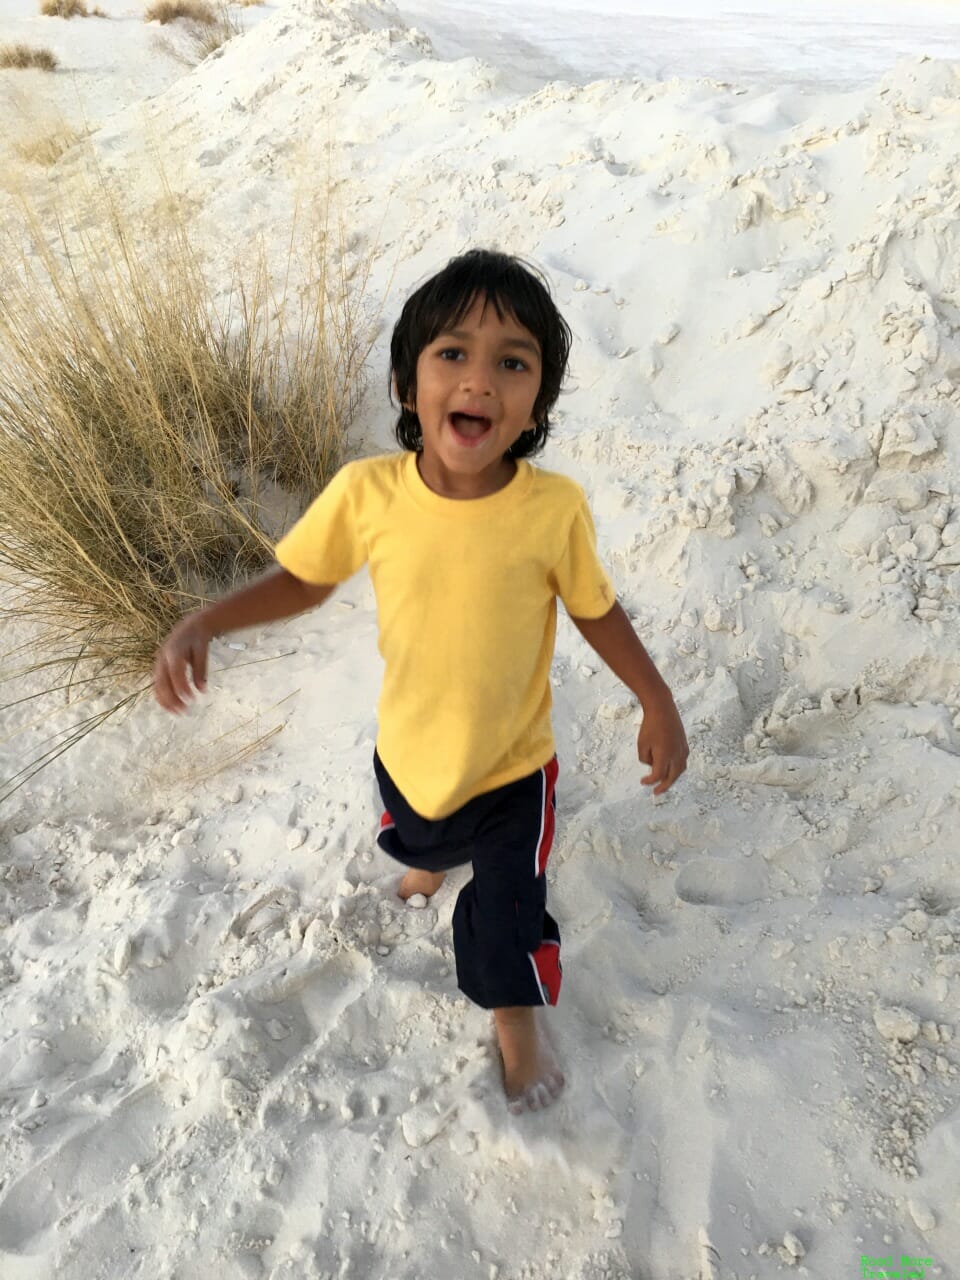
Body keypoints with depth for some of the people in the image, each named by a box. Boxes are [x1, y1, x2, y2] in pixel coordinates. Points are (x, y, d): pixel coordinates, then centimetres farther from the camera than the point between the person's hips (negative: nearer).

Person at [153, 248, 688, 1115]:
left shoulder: (556, 508, -27)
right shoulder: (366, 492, -23)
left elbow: (595, 609, -9)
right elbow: (303, 579, -6)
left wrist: (658, 703, -9)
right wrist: (203, 623, -18)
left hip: (513, 763, -3)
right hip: (407, 749, 3)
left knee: (508, 913, 10)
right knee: (416, 840, 34)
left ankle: (518, 1014, 47)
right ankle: (433, 854, 75)